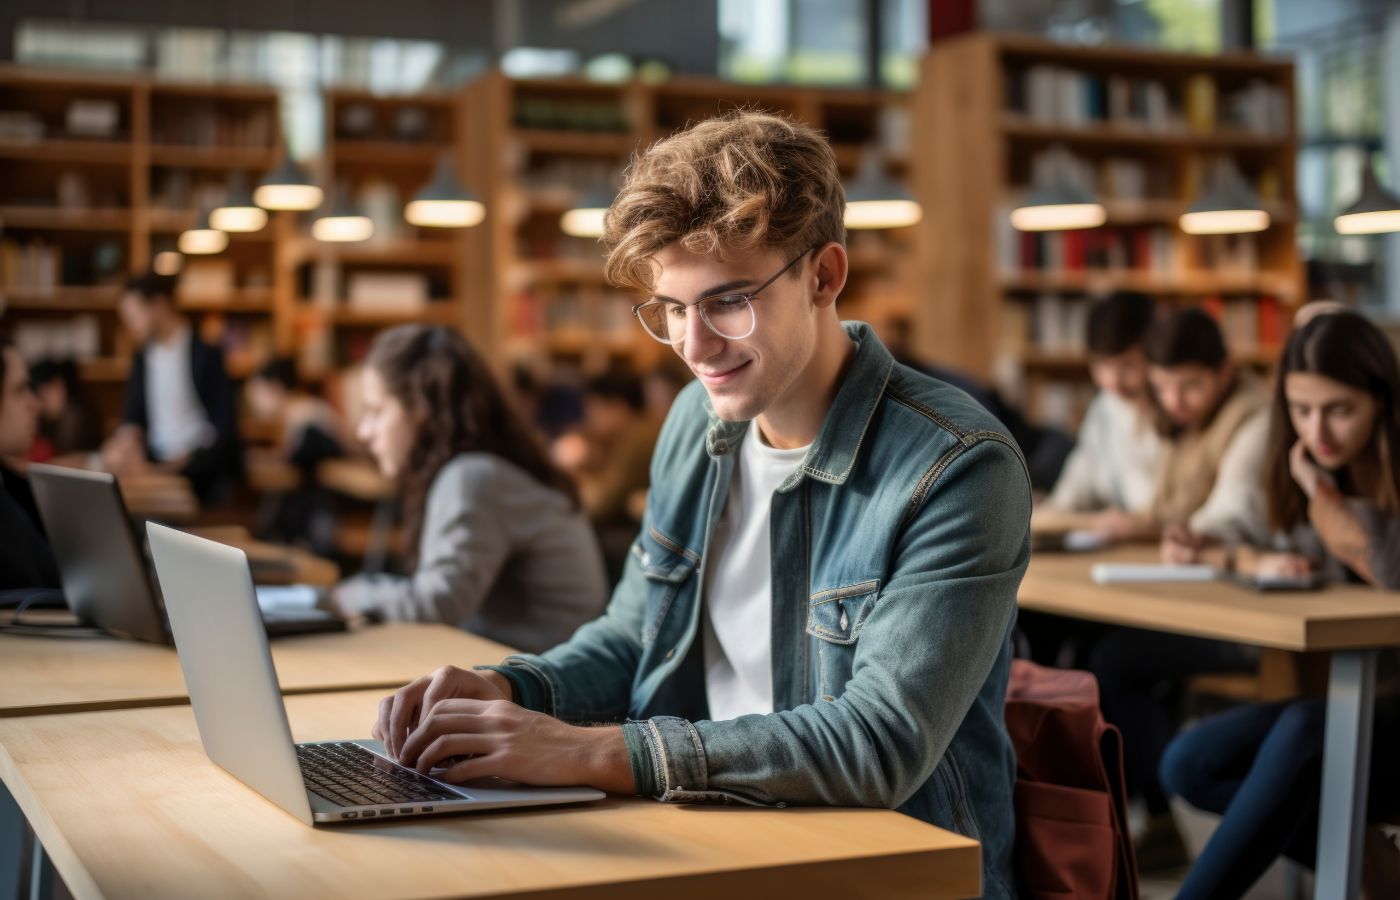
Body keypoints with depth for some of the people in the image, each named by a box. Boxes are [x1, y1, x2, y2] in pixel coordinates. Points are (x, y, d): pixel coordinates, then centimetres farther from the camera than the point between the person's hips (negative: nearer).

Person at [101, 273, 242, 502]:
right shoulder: (142, 358, 10)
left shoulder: (207, 354, -10)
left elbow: (223, 427, -12)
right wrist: (128, 437, -10)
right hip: (158, 468, 5)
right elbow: (134, 414, 12)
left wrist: (181, 463, -19)